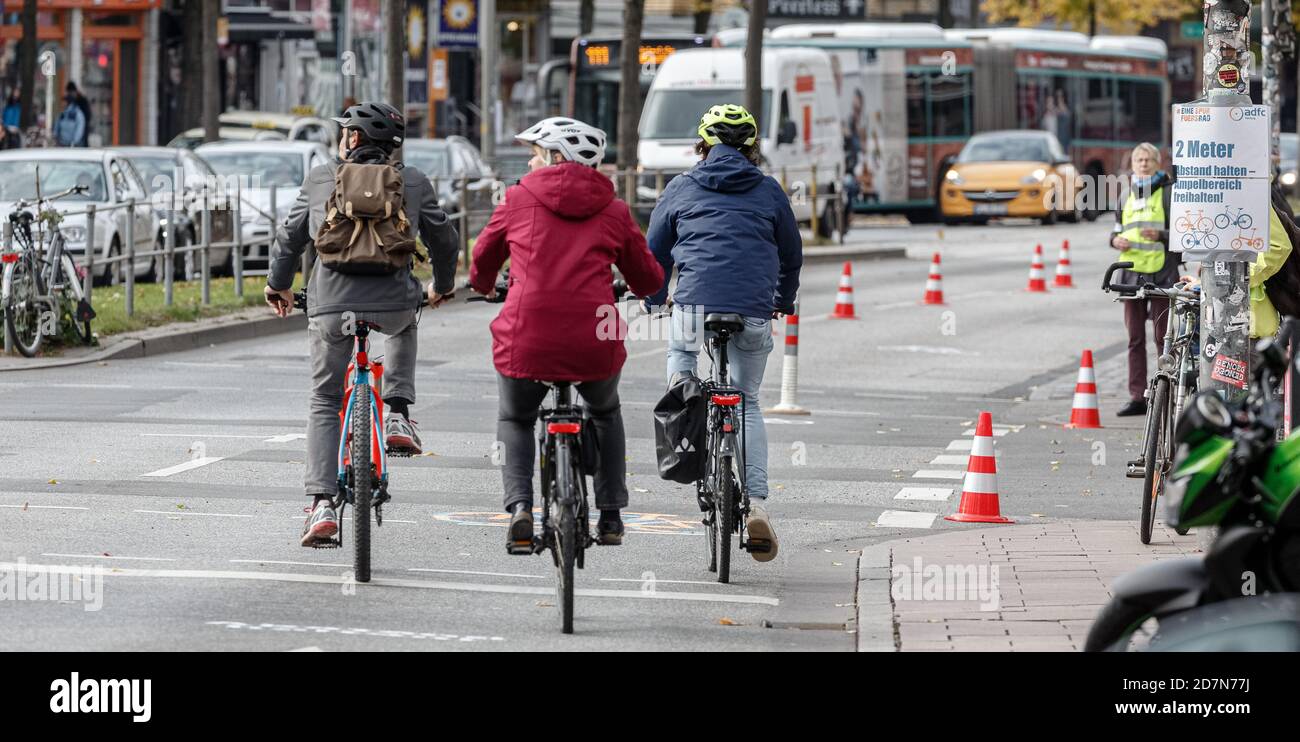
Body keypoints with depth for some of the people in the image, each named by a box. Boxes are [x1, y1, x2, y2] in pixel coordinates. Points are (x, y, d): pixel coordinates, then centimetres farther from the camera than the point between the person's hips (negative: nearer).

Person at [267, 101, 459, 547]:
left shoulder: (322, 178, 9)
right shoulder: (413, 183, 9)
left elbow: (290, 238, 17)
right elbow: (443, 239, 18)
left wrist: (278, 286, 34)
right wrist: (441, 287, 38)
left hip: (330, 304, 0)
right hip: (394, 301, 0)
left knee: (324, 405, 13)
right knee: (404, 324, 38)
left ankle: (323, 505, 0)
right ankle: (397, 416, 20)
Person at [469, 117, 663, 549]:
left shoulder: (519, 199, 7)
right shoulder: (613, 211, 10)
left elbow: (483, 259, 23)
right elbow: (648, 280, 18)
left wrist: (483, 286, 46)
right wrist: (640, 288, 43)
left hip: (526, 341, -1)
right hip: (595, 343, 1)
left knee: (514, 420, 26)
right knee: (605, 414, 32)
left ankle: (519, 505, 3)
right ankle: (611, 517, 27)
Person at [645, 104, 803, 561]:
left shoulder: (681, 189, 13)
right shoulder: (769, 192, 15)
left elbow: (655, 250, 20)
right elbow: (792, 253, 25)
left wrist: (655, 300, 37)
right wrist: (785, 301, 43)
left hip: (695, 302, -1)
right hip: (754, 310, 1)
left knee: (680, 352, 32)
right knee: (747, 403, 16)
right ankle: (756, 503, 2)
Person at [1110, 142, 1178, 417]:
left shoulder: (1169, 191, -1)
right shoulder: (1127, 193, 16)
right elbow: (1118, 227, 25)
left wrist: (1161, 236, -21)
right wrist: (1115, 240, 3)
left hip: (1161, 273, -5)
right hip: (1132, 270, 5)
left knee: (1163, 336, -4)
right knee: (1135, 338, 6)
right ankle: (1137, 397, 9)